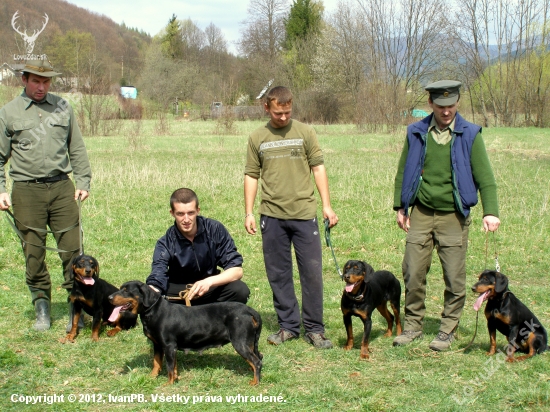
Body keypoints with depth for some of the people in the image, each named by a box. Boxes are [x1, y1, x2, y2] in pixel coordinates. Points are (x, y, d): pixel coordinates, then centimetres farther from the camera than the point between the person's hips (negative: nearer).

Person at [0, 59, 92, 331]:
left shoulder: (62, 107, 11)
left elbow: (77, 148, 15)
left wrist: (83, 181, 6)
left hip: (62, 188, 1)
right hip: (27, 190, -1)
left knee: (72, 248, -1)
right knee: (33, 252, 3)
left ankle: (76, 304, 10)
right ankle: (42, 308, 15)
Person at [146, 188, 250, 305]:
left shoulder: (215, 229, -14)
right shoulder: (166, 243, -15)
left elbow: (237, 270, -13)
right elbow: (156, 282, -27)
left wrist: (209, 282, -31)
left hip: (211, 290, 1)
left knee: (240, 290, -27)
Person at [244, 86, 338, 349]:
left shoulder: (305, 132, 4)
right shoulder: (257, 138, 6)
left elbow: (318, 168, 5)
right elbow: (251, 176, 9)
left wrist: (327, 205, -1)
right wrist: (248, 212, 3)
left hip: (304, 213, -1)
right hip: (272, 215, 1)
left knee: (312, 272, 0)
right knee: (278, 274, 7)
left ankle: (314, 329, 10)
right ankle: (288, 326, 20)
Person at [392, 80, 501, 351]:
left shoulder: (469, 135, -3)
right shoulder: (416, 133, 4)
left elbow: (485, 177, -3)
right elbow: (403, 171, 12)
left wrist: (490, 212, -13)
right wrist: (400, 207, 8)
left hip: (453, 216, -2)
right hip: (421, 214, 2)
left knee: (454, 277, 2)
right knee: (413, 272, 3)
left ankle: (448, 330, 15)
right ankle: (413, 325, 19)